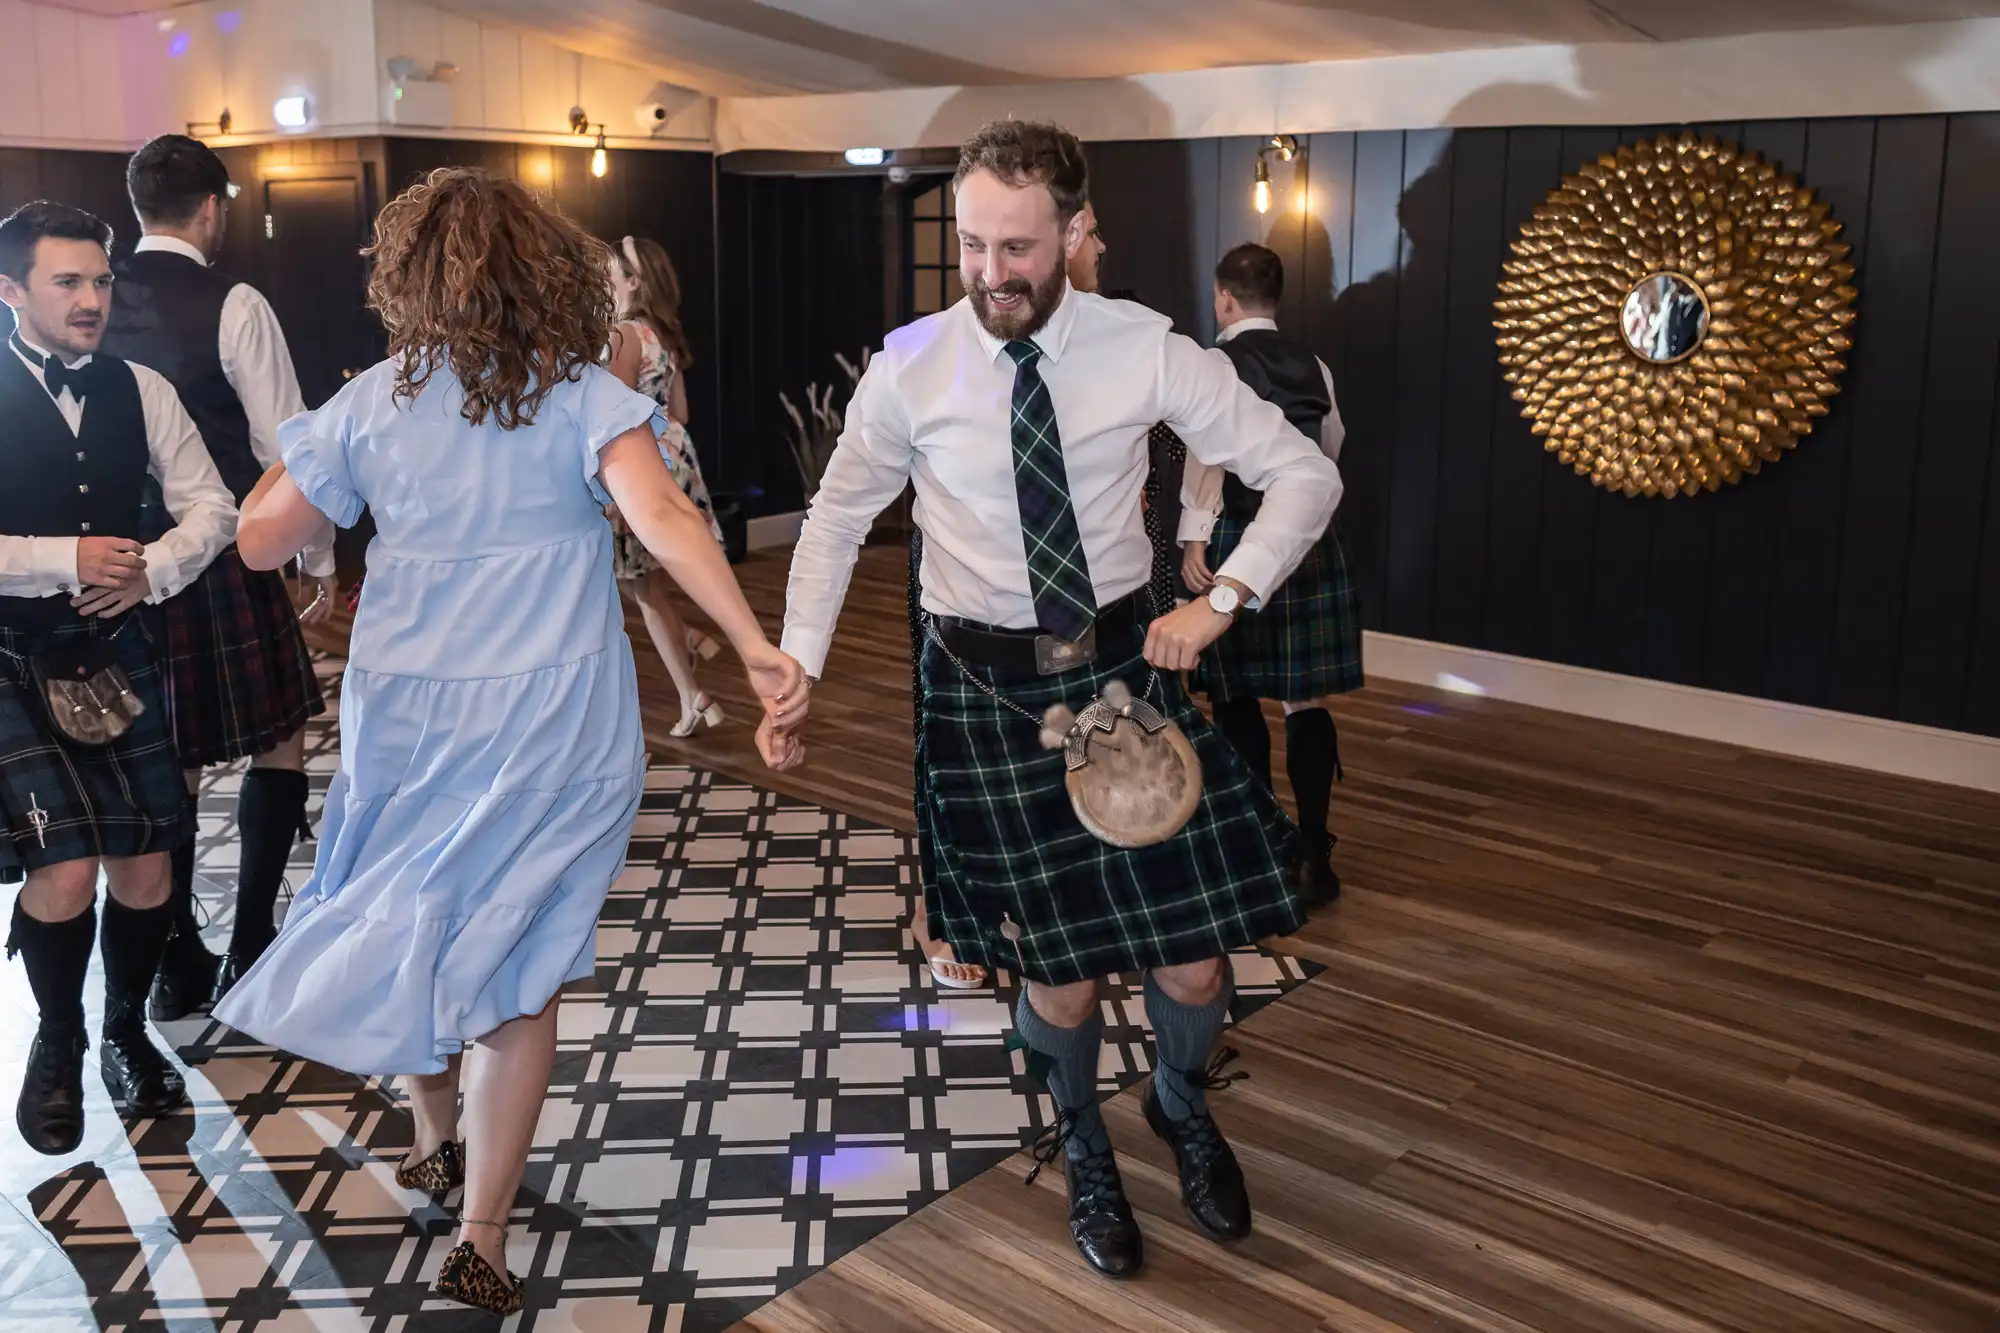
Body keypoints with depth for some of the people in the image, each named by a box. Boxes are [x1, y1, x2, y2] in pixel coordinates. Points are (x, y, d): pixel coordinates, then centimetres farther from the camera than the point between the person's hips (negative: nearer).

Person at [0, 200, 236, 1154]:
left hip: (117, 648, 4)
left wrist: (153, 571, -12)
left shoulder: (139, 391, 5)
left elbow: (209, 508, 6)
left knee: (144, 866, 3)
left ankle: (128, 1033, 29)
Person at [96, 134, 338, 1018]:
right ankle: (250, 952, 7)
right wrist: (320, 559, -1)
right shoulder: (232, 306, -10)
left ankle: (175, 967, 19)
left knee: (169, 761, 12)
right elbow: (284, 446, -11)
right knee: (279, 744, 8)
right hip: (228, 558, -5)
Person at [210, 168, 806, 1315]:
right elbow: (661, 513, -26)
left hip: (405, 712, 3)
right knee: (516, 968, 9)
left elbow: (258, 540, 3)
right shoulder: (580, 395, -9)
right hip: (550, 719, -2)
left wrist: (310, 448, 20)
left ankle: (435, 1139, 44)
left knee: (412, 923, 26)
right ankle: (483, 1242, 13)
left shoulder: (372, 402, -1)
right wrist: (759, 649, -31)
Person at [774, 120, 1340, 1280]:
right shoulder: (909, 368, -8)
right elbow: (838, 521, 5)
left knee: (1192, 951, 2)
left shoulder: (1146, 351, -9)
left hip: (1126, 663, 1)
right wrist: (796, 669, -3)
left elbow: (1304, 473, -3)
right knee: (1055, 958, 7)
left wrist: (1225, 597, -14)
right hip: (986, 687, 0)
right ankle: (1085, 1153, 40)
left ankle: (1184, 1108, 40)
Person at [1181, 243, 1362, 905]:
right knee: (1306, 699, 5)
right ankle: (1313, 857, 3)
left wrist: (1193, 537, -20)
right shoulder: (1313, 365, 8)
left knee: (1236, 695, 9)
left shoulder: (1217, 363, -7)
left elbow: (1208, 452, -17)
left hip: (1237, 539, -4)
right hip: (1309, 541, 4)